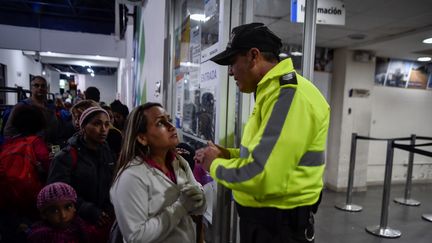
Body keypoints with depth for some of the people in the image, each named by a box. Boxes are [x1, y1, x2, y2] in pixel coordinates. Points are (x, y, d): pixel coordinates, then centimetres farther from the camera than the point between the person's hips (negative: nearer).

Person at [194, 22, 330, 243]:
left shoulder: (290, 95, -23)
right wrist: (228, 155, 3)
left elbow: (262, 177, -30)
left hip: (278, 225, -9)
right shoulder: (273, 92, 11)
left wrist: (215, 165, -13)